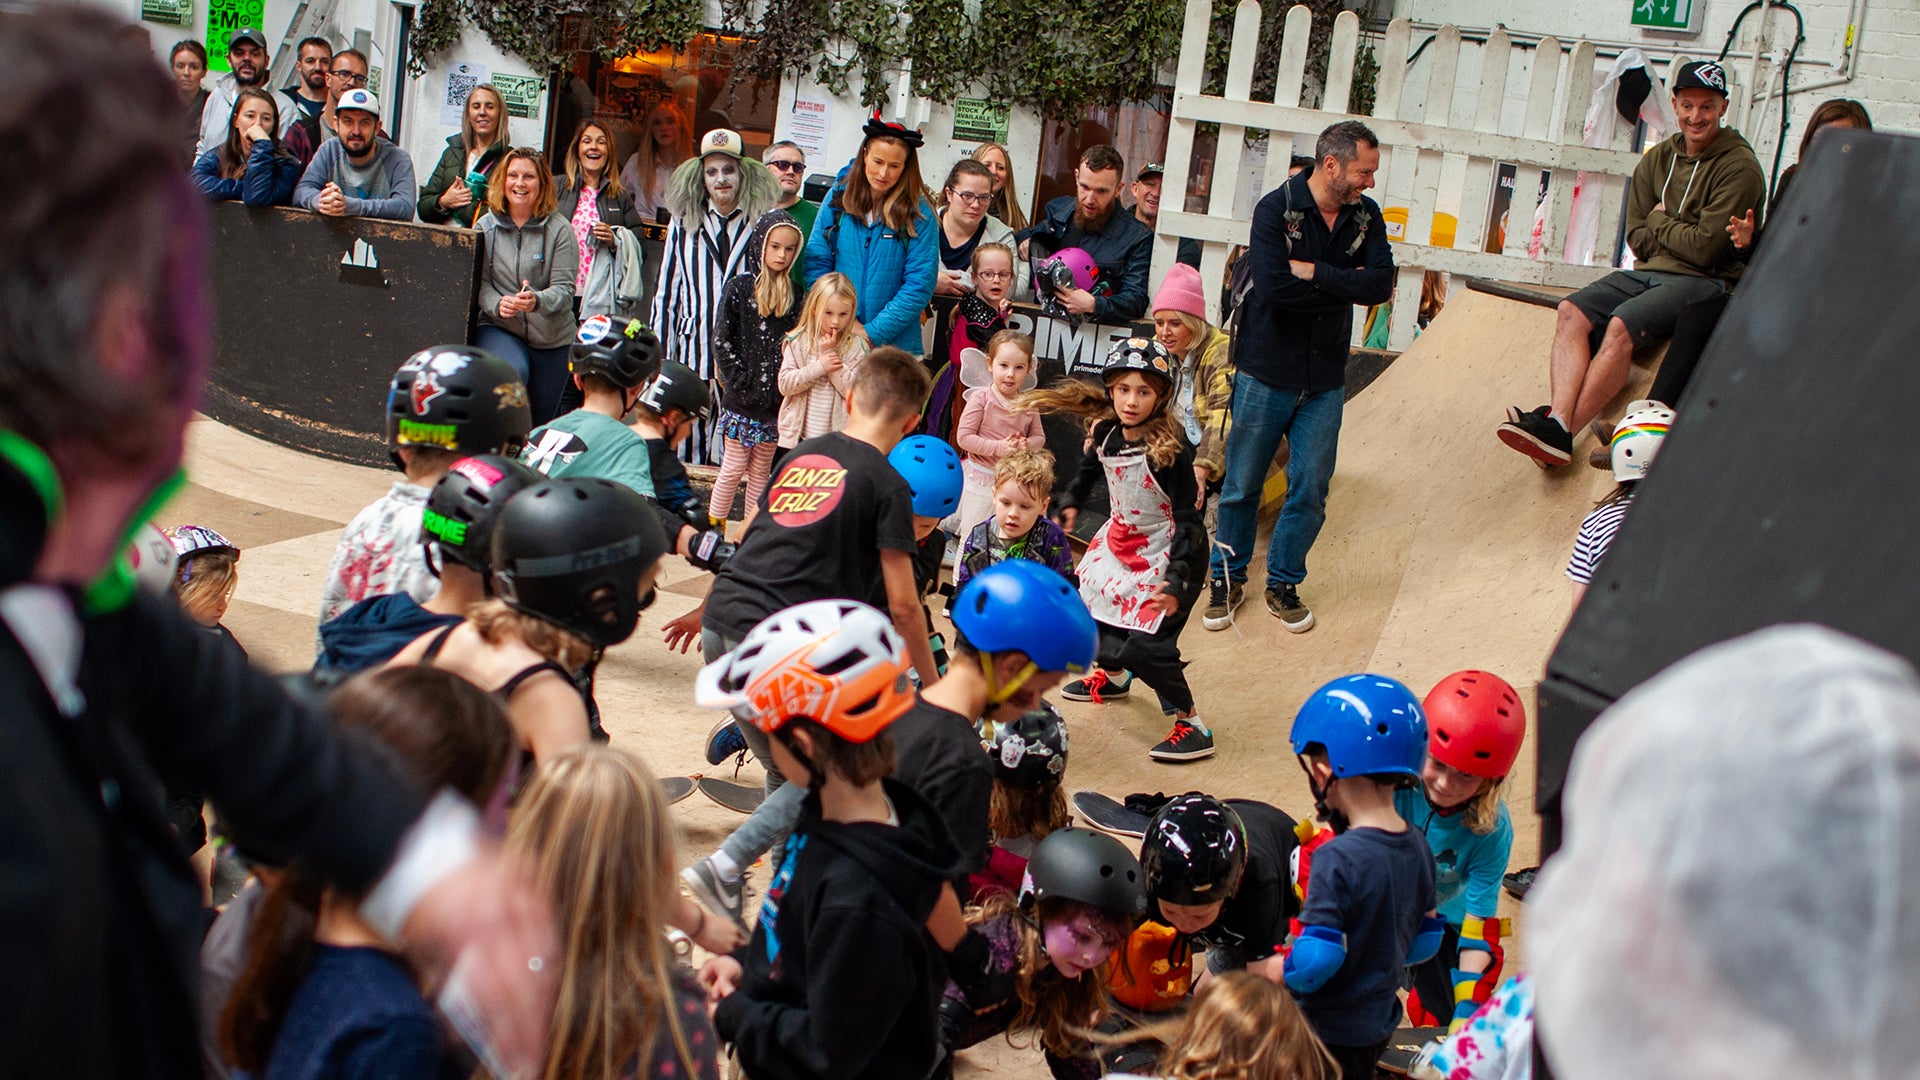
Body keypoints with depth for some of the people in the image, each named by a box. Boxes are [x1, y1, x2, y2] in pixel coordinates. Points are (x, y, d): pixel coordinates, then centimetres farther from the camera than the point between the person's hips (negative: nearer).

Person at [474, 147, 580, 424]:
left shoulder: (559, 230, -8)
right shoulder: (485, 227, -1)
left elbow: (564, 289, -12)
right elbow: (480, 281, -2)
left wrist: (537, 301, -33)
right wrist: (497, 304, -23)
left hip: (551, 338, 0)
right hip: (498, 328, 0)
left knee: (543, 420, 10)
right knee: (513, 371, -35)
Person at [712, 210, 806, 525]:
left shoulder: (793, 293, 8)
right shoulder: (739, 287, -3)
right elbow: (721, 341, -5)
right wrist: (741, 381, -9)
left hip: (775, 401, 4)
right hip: (742, 399, -3)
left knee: (761, 471, 9)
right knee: (733, 468, 1)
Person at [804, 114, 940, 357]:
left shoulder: (919, 215, -3)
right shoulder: (838, 198, 3)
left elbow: (919, 285, -6)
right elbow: (816, 263, 4)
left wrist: (873, 333, -14)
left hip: (895, 343, -2)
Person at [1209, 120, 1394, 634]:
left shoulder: (1365, 214, 2)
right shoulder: (1276, 208, -13)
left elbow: (1381, 283, -12)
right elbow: (1273, 288, -26)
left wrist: (1314, 272, -19)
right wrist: (1344, 285, -15)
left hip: (1325, 380, 4)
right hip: (1266, 373, -4)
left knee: (1310, 491, 5)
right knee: (1242, 485, 8)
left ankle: (1283, 583, 21)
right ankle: (1227, 577, 24)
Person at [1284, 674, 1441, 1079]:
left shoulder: (1337, 860, -27)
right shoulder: (1418, 848, -2)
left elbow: (1314, 961, -28)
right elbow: (1425, 943, 7)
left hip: (1332, 1036, -8)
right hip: (1383, 1022, 8)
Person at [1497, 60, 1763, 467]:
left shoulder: (1739, 168, -8)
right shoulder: (1658, 159, 13)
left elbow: (1705, 247, -14)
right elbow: (1637, 238, 10)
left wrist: (1660, 222, 0)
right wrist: (1679, 233, -5)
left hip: (1705, 282, -7)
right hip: (1650, 271, 7)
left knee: (1622, 326, -30)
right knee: (1573, 312, -18)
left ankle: (1559, 431, -32)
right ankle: (1557, 419, -35)